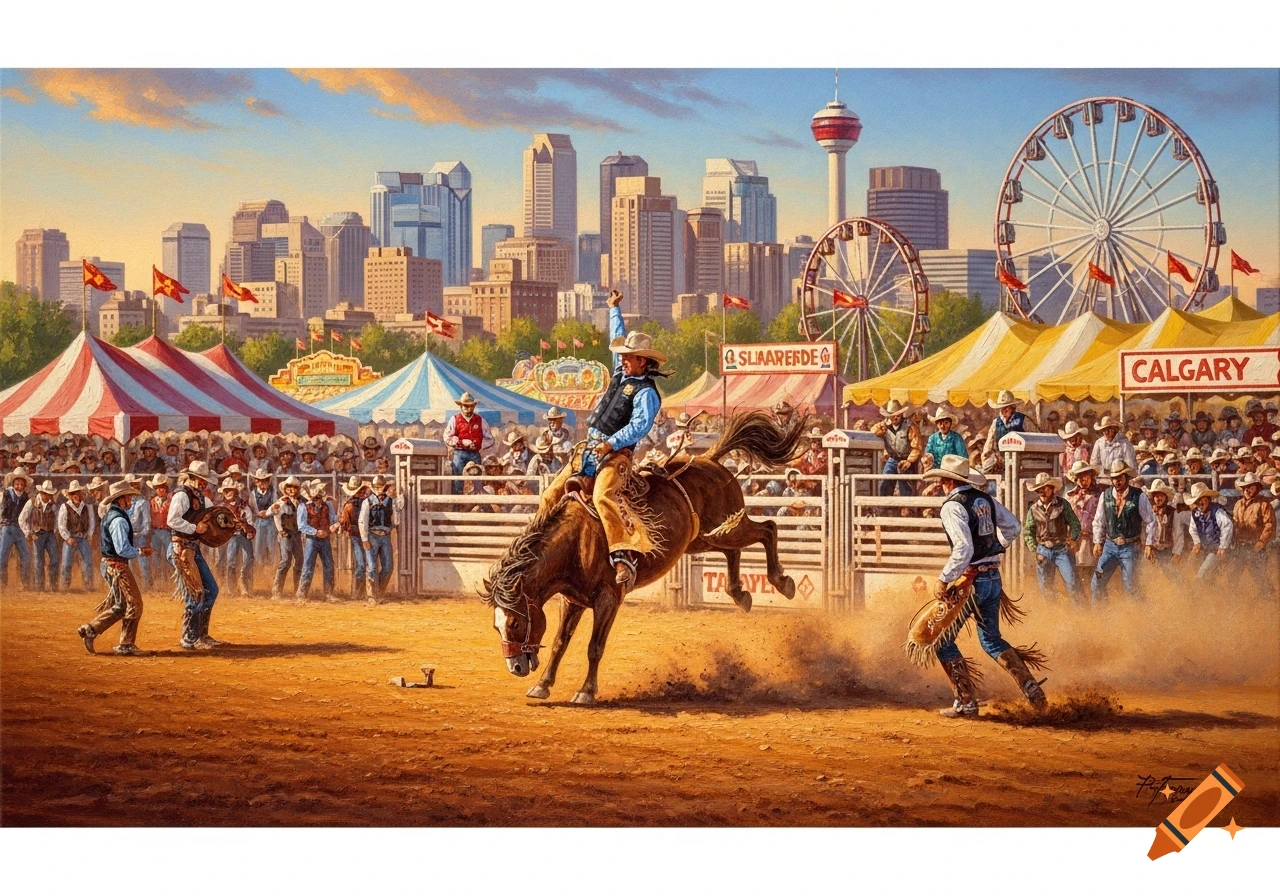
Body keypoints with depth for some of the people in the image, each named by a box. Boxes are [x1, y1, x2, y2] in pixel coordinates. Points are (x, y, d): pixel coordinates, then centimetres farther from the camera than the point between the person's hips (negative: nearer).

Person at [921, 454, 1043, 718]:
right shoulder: (986, 499, 7)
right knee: (991, 639, 21)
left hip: (970, 580, -8)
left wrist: (943, 580, -20)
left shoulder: (952, 506, -15)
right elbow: (1012, 527, 17)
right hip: (993, 578, 8)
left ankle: (966, 703, 5)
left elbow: (963, 548, -26)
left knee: (943, 640, 6)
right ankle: (1032, 689, 9)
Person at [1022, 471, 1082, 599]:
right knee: (1045, 587, 8)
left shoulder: (1062, 505, -1)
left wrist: (1073, 539, -9)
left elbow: (1075, 524, 4)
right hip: (1043, 550, 3)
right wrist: (1034, 550, 0)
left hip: (1062, 549, -3)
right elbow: (1028, 531, 9)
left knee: (1072, 583, -8)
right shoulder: (1033, 509, 5)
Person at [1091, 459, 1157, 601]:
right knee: (1097, 581, -1)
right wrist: (1098, 542, 4)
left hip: (1130, 547, -3)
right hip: (1110, 545, 3)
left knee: (1130, 586, 1)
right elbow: (1098, 521, 9)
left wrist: (1149, 545, -7)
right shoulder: (1106, 495, -1)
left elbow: (1150, 522, -4)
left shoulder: (1139, 497, -10)